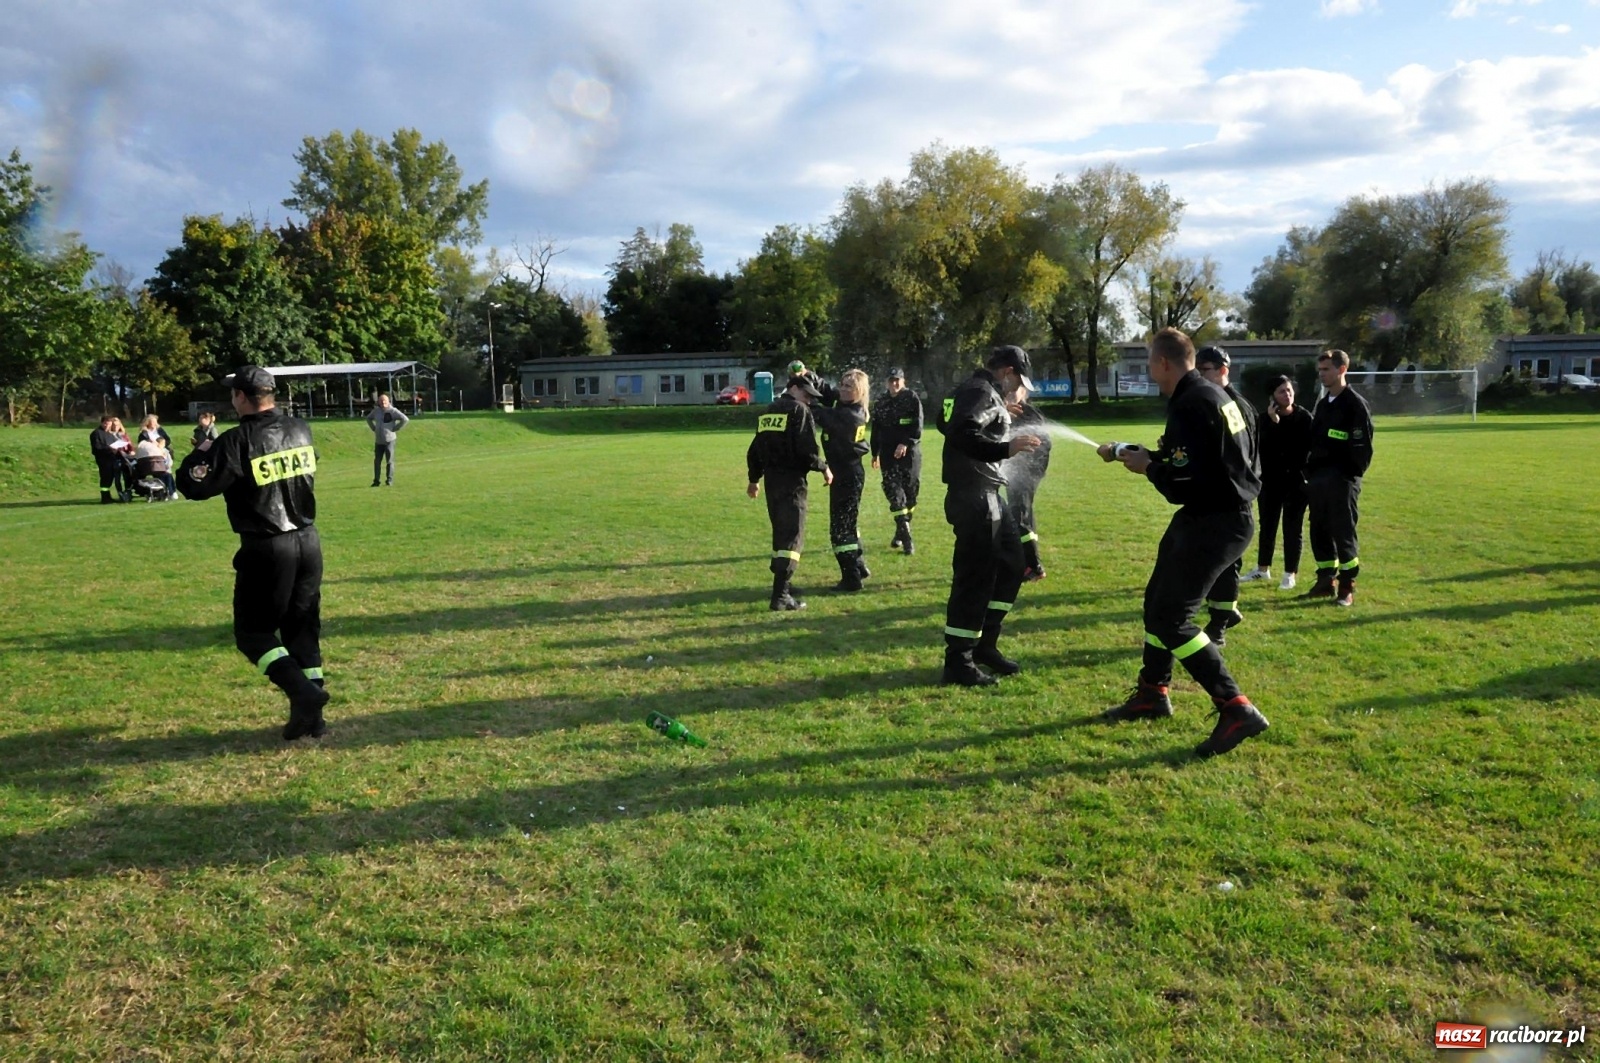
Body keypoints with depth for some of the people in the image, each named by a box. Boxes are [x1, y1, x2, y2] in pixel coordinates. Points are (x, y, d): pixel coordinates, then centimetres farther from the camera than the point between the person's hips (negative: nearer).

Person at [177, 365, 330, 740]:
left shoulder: (237, 441, -14)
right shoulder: (300, 429, 4)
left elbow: (192, 486, -12)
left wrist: (202, 452, 7)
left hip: (266, 550, -6)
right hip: (308, 543, 6)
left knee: (253, 633, 7)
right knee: (303, 628, 13)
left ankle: (304, 692, -12)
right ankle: (311, 716, 14)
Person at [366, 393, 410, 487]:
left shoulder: (393, 411, -7)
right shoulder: (376, 411, 9)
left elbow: (405, 419, -15)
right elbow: (368, 418, 30)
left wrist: (396, 428, -12)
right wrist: (374, 428, 15)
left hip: (389, 440, -5)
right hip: (378, 441, 5)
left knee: (389, 461, -4)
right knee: (377, 461, 8)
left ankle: (389, 480, 2)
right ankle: (376, 480, 16)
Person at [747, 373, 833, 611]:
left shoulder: (769, 411, 15)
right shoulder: (799, 411, -8)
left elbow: (755, 448, 19)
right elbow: (807, 450, -18)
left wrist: (754, 479, 30)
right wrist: (824, 468, -2)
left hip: (771, 479, 8)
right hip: (792, 480, -8)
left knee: (780, 533, 21)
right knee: (792, 537, -7)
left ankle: (782, 583, 34)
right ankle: (781, 596, -13)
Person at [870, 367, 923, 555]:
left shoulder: (912, 398, -1)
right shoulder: (881, 401, 11)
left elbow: (917, 426, -9)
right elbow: (876, 428, 17)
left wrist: (905, 443, -20)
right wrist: (875, 453, 18)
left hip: (909, 451, -2)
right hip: (888, 452, 2)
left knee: (910, 492, 2)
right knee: (893, 490, -10)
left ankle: (901, 532, 18)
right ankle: (905, 536, -12)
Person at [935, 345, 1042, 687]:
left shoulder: (976, 391, 18)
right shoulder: (982, 392, -13)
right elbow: (963, 435, -27)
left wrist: (1002, 419, 25)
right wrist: (1006, 448, -32)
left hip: (986, 495, 11)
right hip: (974, 497, -11)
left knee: (1010, 564, 17)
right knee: (974, 576, -7)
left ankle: (984, 644, 24)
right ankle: (958, 662, 1)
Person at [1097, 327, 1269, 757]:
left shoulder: (1190, 405, -21)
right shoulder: (1210, 394, 11)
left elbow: (1187, 479, -26)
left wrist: (1148, 468, -9)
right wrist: (1138, 453, 19)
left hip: (1214, 523, -11)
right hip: (1213, 515, 11)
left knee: (1171, 618, -9)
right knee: (1158, 601, 19)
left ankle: (1236, 710, -7)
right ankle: (1152, 694, 33)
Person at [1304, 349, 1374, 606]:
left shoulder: (1356, 404, -8)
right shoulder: (1322, 404, 16)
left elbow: (1362, 446, -11)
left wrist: (1353, 474, -16)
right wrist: (1309, 473, 10)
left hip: (1342, 480, -7)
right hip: (1318, 479, 7)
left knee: (1343, 533, -3)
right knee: (1319, 532, 10)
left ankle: (1347, 587, 7)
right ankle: (1325, 581, 20)